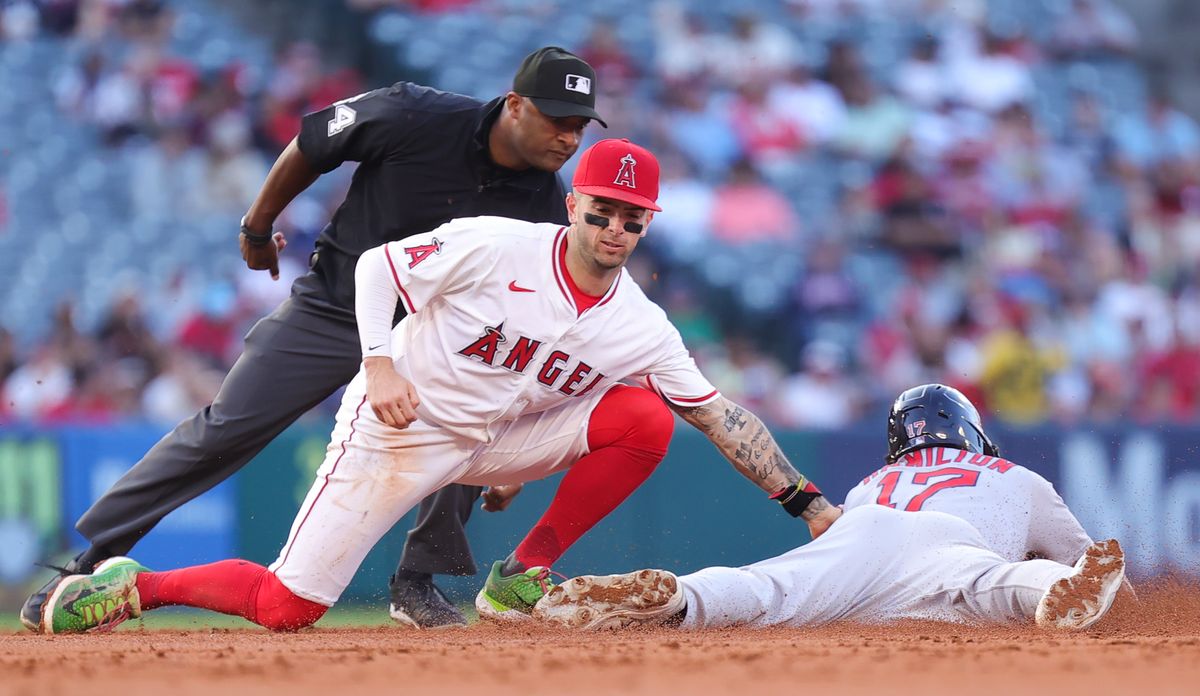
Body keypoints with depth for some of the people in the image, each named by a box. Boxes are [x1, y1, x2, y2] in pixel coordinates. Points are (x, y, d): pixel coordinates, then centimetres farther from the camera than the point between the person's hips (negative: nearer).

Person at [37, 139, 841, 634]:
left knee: (645, 417, -15)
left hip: (494, 440, 5)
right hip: (397, 429, -5)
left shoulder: (642, 329, -6)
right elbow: (376, 266, -13)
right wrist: (379, 361, -28)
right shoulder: (496, 248, -18)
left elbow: (721, 416, -4)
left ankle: (522, 579, -3)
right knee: (286, 607, -13)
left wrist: (806, 502, -8)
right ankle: (134, 586, 13)